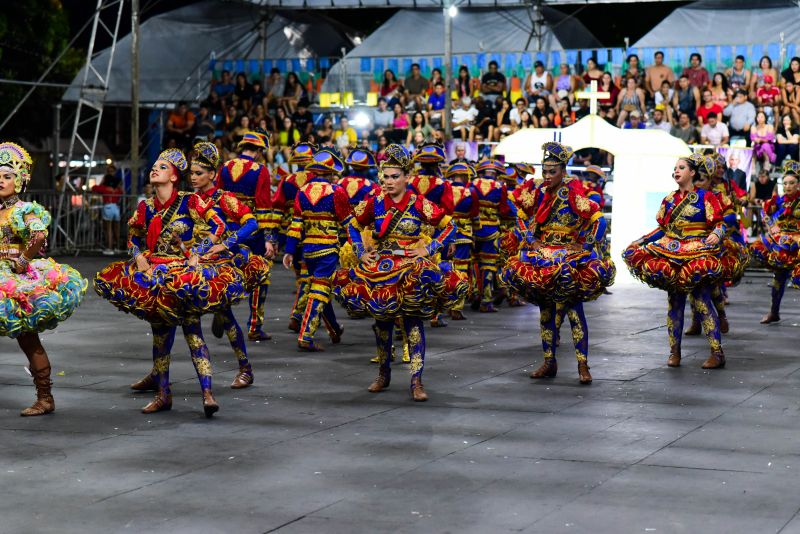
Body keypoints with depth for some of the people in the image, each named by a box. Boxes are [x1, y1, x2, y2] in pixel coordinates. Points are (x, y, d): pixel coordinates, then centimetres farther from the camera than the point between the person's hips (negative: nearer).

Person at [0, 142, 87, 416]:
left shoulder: (23, 210, -10)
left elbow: (39, 235, -27)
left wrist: (23, 260, -17)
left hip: (23, 278, -6)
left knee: (28, 338, -2)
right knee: (25, 338, 6)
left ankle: (45, 398, 6)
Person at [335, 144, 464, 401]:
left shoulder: (419, 204, -6)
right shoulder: (374, 204, 0)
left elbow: (448, 226, 2)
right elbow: (353, 226, 15)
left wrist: (429, 249, -7)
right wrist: (361, 253, 4)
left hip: (411, 269, -3)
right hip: (379, 271, 3)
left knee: (413, 322, -9)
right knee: (382, 322, 12)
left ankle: (416, 381, -7)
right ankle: (383, 374, 29)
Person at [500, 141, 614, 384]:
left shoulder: (573, 195, -13)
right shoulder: (538, 193, 3)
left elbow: (598, 220, -13)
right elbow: (522, 216, 17)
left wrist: (584, 247, -13)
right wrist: (530, 240, 5)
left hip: (569, 258, -6)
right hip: (542, 259, 6)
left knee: (574, 311, -8)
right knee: (546, 311, 9)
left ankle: (583, 366, -5)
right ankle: (549, 362, 19)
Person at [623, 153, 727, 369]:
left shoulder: (706, 197, 0)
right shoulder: (668, 200, 14)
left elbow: (718, 224, -3)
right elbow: (662, 229, 19)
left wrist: (716, 235, -25)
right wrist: (640, 241, 11)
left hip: (697, 253, -5)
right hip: (672, 255, 5)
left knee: (702, 301, -10)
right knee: (674, 302, 6)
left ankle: (717, 352, -7)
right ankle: (674, 351, 14)